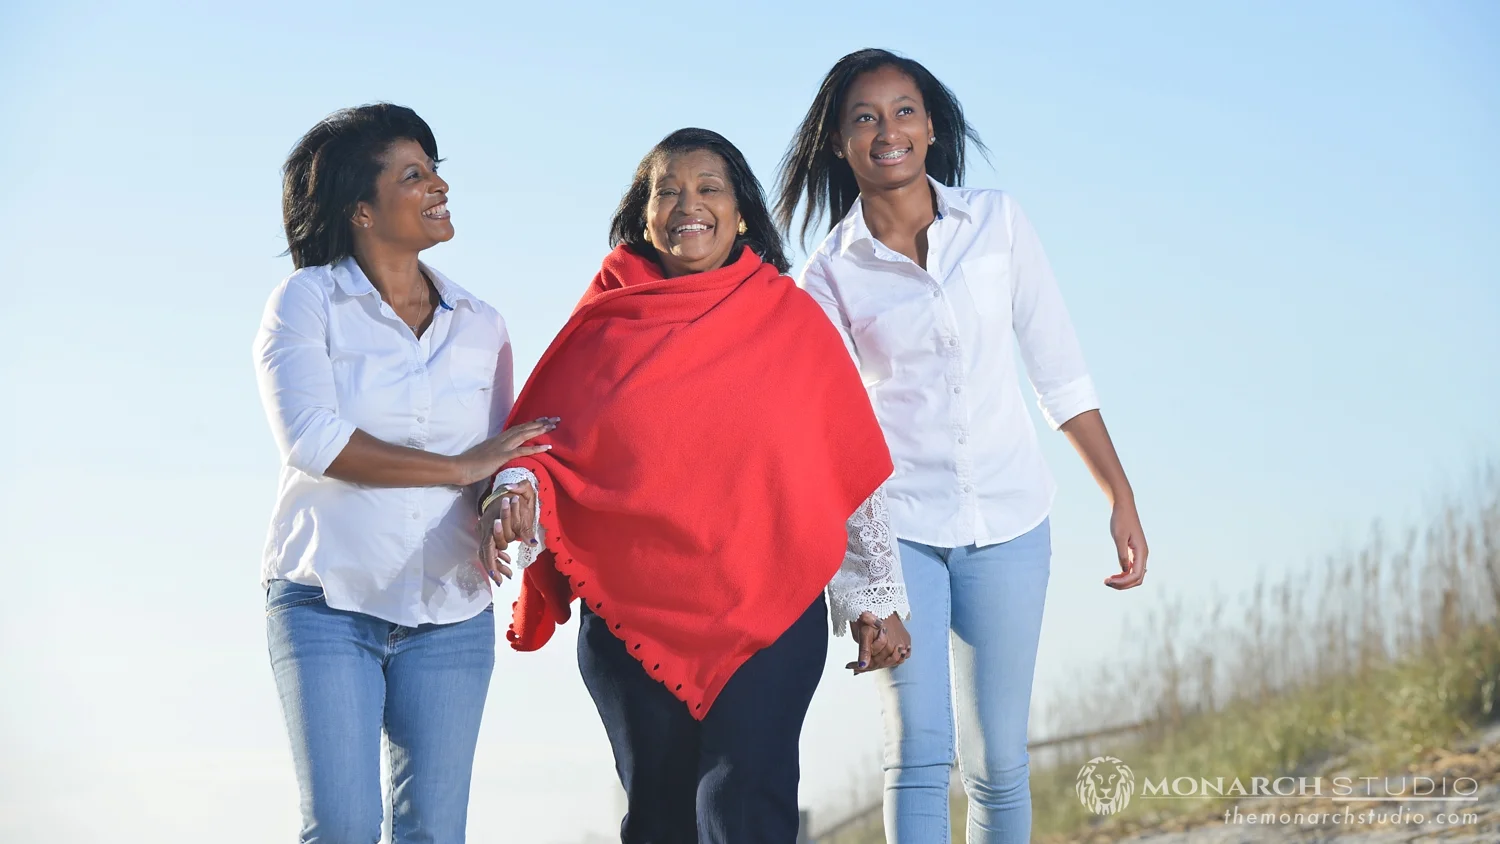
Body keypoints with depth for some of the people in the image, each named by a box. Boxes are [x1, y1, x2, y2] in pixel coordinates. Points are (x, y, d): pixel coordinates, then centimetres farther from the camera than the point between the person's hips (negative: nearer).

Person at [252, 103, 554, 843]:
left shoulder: (480, 325, 11)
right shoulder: (306, 302, -1)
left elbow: (501, 455, 9)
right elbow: (313, 440, -15)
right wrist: (461, 467, -13)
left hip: (449, 613, 3)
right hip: (327, 604, -3)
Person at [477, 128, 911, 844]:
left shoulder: (791, 319, 5)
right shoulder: (605, 325, 7)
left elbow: (853, 472, 7)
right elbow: (539, 438, 6)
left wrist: (877, 600, 4)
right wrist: (517, 492, -17)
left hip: (771, 616, -2)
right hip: (634, 622, 2)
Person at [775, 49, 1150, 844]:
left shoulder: (997, 223, 3)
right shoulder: (831, 275, 0)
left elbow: (1060, 372, 6)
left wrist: (1121, 498, 4)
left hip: (1008, 523, 1)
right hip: (897, 525, -1)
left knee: (998, 762, 4)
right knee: (920, 753, -12)